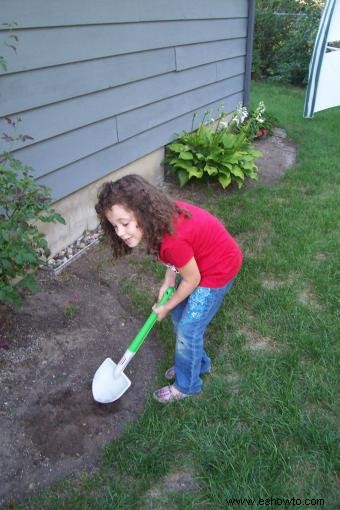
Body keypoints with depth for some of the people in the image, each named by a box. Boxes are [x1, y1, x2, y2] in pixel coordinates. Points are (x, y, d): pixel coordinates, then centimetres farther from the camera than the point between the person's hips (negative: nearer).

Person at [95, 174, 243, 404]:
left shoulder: (173, 240, -38)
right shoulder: (160, 216, -14)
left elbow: (192, 280, -21)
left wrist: (166, 306, -6)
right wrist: (168, 281, -3)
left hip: (219, 268, -8)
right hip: (199, 259, 8)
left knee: (188, 329, 3)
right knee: (180, 315, 18)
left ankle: (187, 385, 27)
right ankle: (198, 363, 42)